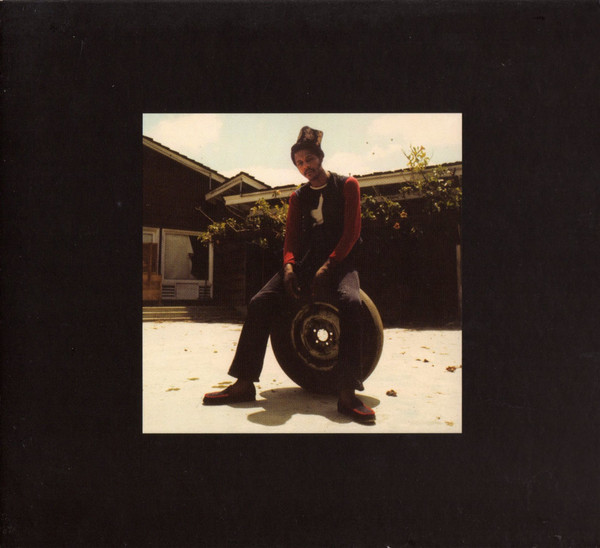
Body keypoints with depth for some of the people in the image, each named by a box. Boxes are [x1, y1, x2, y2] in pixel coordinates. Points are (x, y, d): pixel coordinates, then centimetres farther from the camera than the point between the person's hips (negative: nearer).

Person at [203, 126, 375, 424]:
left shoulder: (346, 185, 6)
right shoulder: (298, 196, 18)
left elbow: (351, 232, -4)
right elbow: (291, 237, 10)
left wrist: (327, 267, -18)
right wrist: (289, 266, -13)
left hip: (339, 261, -3)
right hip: (306, 261, 4)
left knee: (350, 301, -37)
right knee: (260, 302, -19)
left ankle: (348, 394, -36)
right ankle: (244, 383, -14)